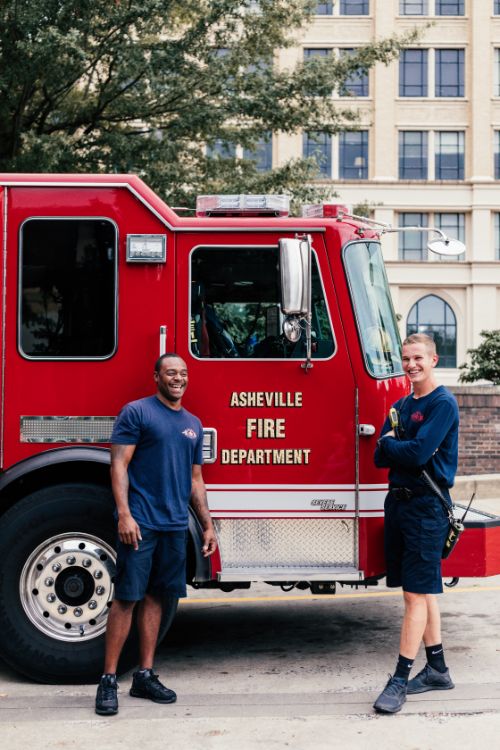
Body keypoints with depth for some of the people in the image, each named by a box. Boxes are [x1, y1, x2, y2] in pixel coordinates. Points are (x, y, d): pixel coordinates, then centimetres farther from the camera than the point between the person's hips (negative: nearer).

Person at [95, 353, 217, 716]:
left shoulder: (193, 424, 16)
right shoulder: (136, 412, -3)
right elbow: (119, 464, -8)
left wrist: (208, 526, 17)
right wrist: (124, 513, -18)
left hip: (175, 526, 6)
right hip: (140, 523, -6)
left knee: (155, 597, 10)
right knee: (127, 598, -5)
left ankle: (145, 676, 17)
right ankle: (109, 679, 1)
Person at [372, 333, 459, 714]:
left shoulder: (443, 404, -9)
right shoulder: (401, 405, 15)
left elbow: (418, 453, -20)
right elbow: (381, 458, 8)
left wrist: (388, 443, -3)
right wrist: (398, 447, -11)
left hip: (427, 506, -8)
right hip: (399, 501, 8)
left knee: (417, 593, -6)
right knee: (422, 590, 14)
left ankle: (401, 680, -2)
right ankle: (437, 670, 24)